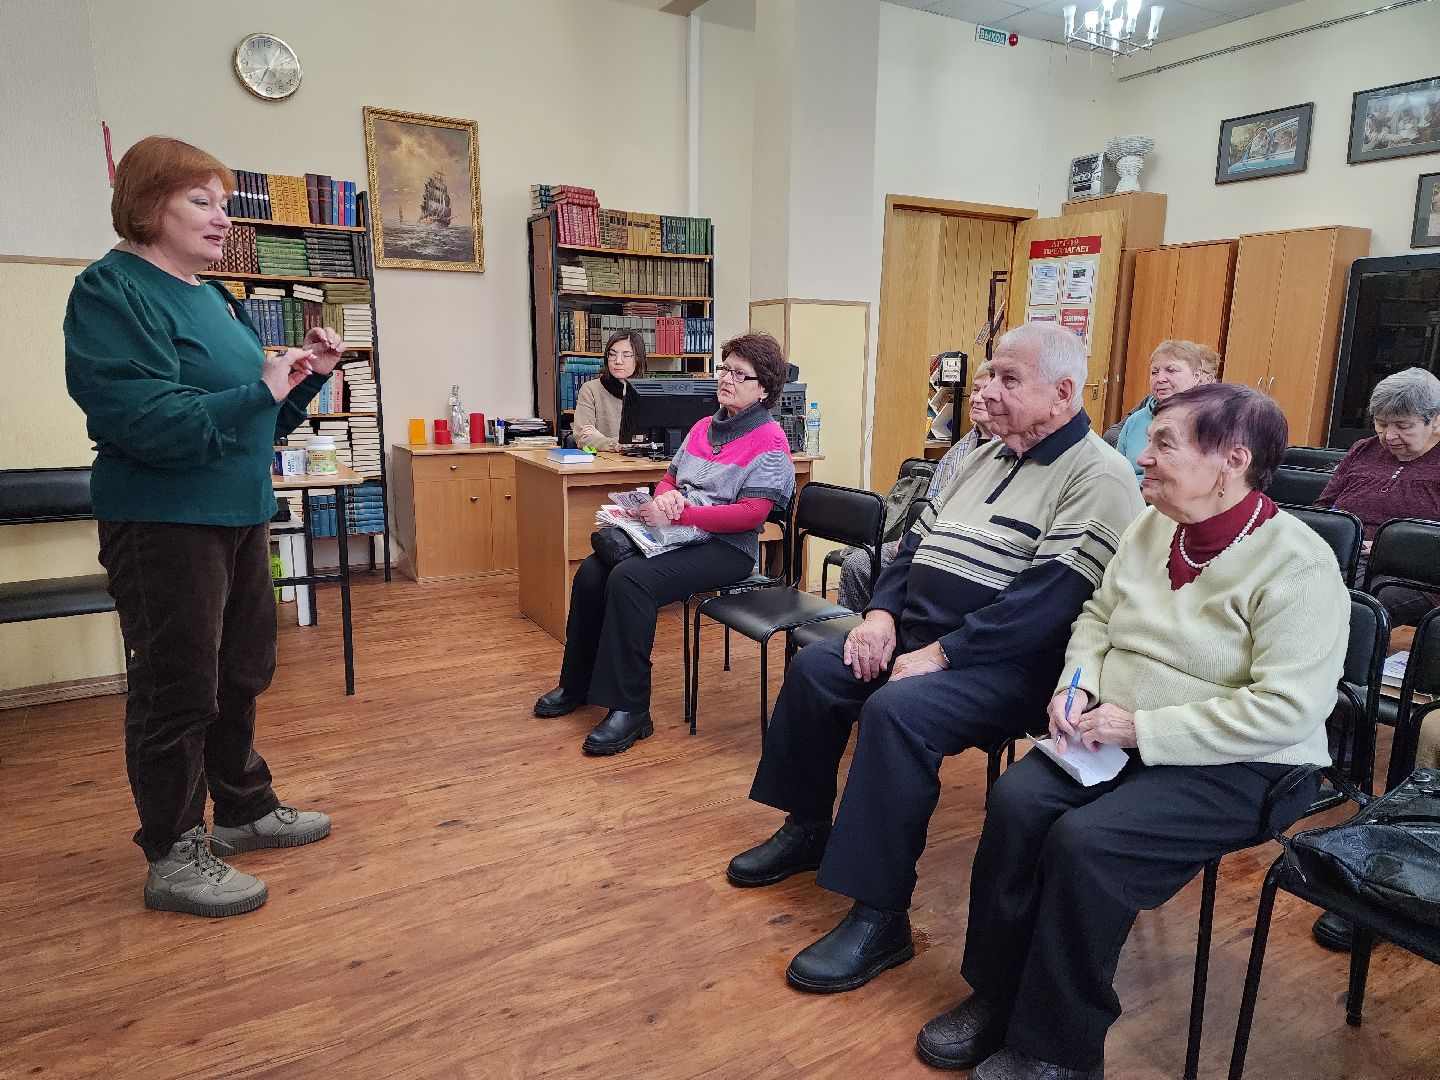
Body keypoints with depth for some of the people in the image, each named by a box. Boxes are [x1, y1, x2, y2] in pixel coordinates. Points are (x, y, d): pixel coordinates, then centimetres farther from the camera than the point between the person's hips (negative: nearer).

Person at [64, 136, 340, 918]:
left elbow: (259, 416, 18)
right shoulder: (112, 293, -12)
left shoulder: (213, 297, 14)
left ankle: (246, 810, 36)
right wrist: (259, 392, -22)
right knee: (179, 690, 1)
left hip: (238, 514, 9)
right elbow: (145, 421, -25)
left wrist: (307, 375, 2)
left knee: (242, 671, 18)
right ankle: (174, 859, 18)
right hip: (163, 523, -9)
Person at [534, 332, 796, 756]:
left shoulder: (770, 441, -7)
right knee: (591, 572, -12)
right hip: (679, 533, 8)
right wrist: (666, 495, -6)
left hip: (726, 547, -7)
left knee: (629, 579, -30)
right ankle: (576, 684, 6)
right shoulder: (703, 427, 17)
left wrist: (678, 514, -21)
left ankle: (630, 710, -20)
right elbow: (668, 479, 20)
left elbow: (750, 514, -18)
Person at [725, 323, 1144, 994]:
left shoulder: (1096, 477, -12)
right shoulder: (986, 458, 16)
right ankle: (808, 830, 18)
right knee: (813, 669, -1)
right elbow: (918, 540, 17)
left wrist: (941, 653, -23)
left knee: (896, 712, -31)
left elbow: (1049, 599, -23)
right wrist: (883, 613, 0)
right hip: (919, 634, 9)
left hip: (1008, 662, -9)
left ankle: (881, 918, -17)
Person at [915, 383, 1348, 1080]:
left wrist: (1142, 728, -22)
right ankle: (996, 995, -2)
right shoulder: (1151, 528, 6)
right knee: (1016, 801, -19)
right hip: (1115, 739, 6)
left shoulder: (1297, 567, -16)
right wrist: (1078, 685, -4)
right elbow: (1097, 617, 16)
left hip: (1239, 767, -6)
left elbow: (1288, 708, -23)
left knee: (1086, 840, -27)